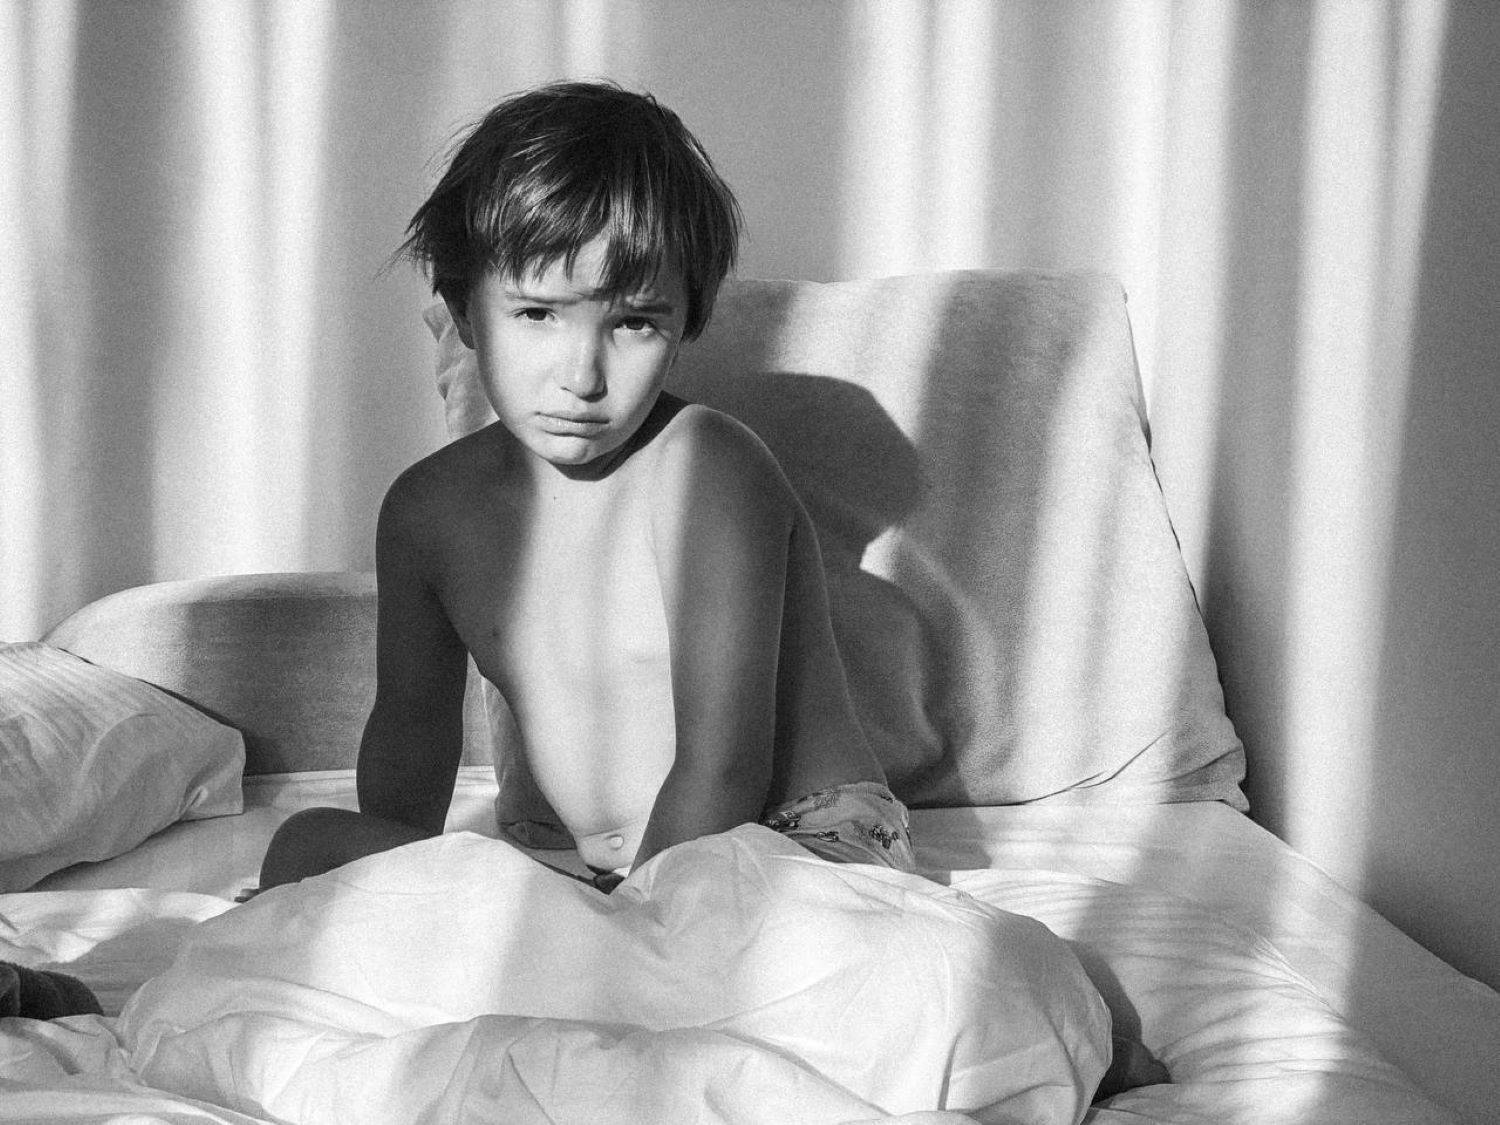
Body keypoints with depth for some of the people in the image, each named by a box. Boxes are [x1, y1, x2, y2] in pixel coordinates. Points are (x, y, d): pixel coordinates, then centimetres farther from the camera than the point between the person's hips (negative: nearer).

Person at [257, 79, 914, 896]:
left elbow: (721, 770, -22)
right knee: (308, 844, -1)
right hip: (598, 876, 7)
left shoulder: (709, 471, -19)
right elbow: (412, 718, 19)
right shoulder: (429, 508, 2)